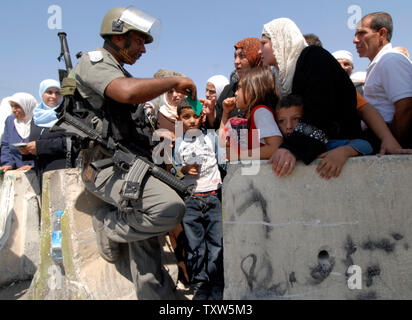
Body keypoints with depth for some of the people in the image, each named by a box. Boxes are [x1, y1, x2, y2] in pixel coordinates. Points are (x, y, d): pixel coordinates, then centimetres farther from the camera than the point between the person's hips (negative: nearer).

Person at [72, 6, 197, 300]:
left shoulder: (123, 73, 26)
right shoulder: (93, 62, -4)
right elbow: (128, 92, -27)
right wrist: (176, 81, -13)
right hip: (108, 166, -10)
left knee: (144, 236, 7)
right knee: (171, 208, -26)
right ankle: (109, 225, -2)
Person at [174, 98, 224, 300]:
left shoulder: (211, 137, 6)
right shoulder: (179, 143, 9)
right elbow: (176, 168, 13)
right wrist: (184, 169, -5)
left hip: (213, 196, -1)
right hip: (190, 199, 1)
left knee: (217, 242, 1)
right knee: (194, 244, 4)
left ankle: (217, 287, 15)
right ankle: (200, 285, 18)